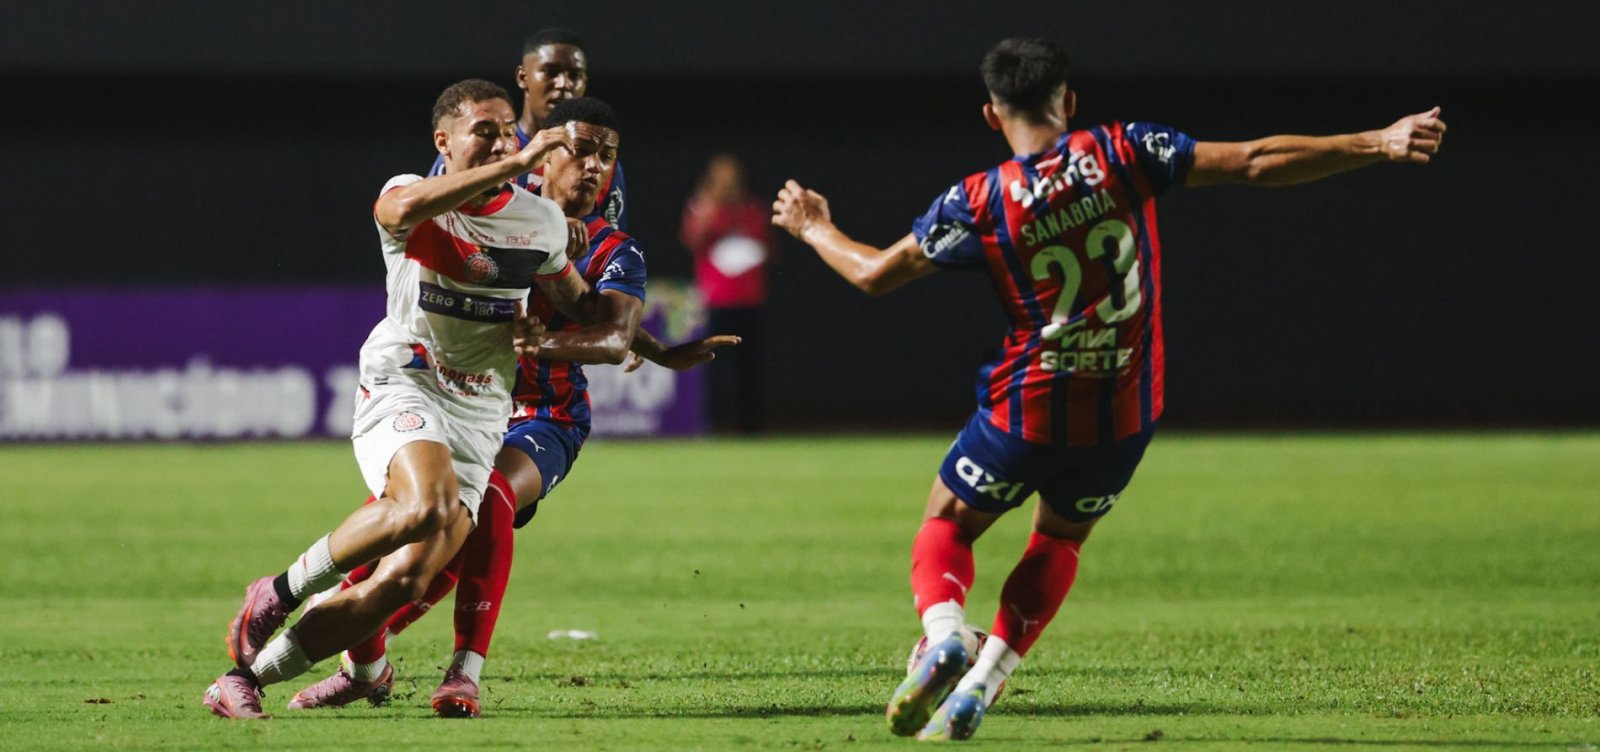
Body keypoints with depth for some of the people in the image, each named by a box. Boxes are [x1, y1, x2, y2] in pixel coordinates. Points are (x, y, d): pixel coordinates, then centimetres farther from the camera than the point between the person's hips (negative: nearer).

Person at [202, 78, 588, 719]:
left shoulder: (541, 222, 10)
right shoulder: (410, 198, -4)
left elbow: (579, 302, 28)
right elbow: (405, 207, -32)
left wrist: (542, 334, 6)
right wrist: (517, 166, -35)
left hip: (477, 419, 4)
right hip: (402, 391, -4)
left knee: (406, 580, -13)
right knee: (427, 506, -37)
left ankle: (244, 678, -3)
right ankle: (279, 593, -15)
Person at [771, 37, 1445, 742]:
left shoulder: (978, 201, -6)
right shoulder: (1121, 153, -6)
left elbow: (875, 273, 2)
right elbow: (1255, 163, -9)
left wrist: (814, 229, 23)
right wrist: (1380, 144, -7)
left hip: (1023, 410, -2)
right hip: (1121, 416, 2)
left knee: (945, 528, 18)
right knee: (1059, 540, 26)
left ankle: (943, 635, -15)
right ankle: (981, 683, 11)